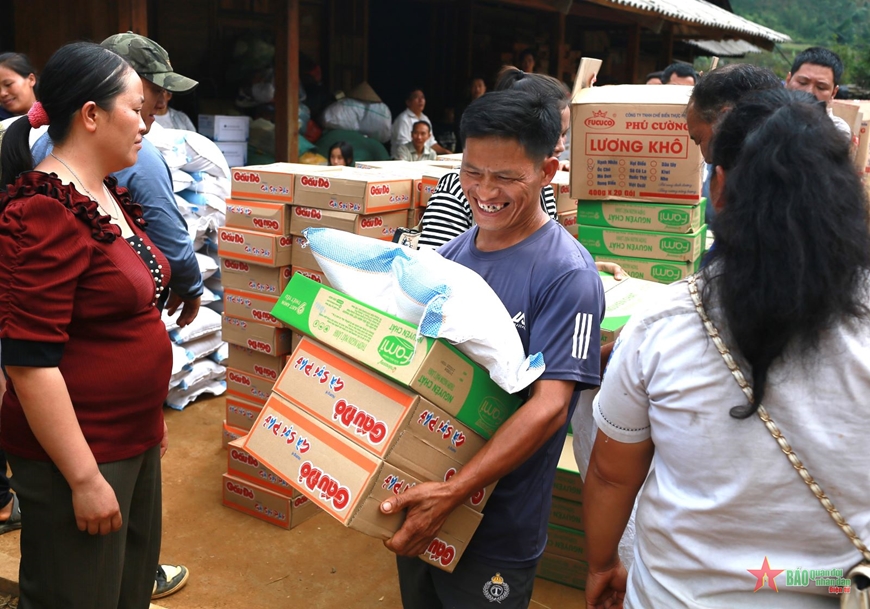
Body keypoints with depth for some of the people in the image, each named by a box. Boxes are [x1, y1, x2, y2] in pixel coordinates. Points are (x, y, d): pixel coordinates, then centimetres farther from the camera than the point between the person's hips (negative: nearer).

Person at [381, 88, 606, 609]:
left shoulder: (566, 273, -18)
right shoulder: (452, 253, 1)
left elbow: (549, 406, -24)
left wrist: (453, 492, -31)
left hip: (495, 530, -6)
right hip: (415, 504, 6)